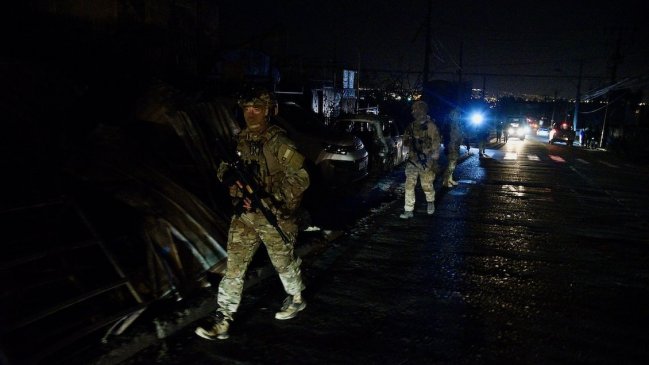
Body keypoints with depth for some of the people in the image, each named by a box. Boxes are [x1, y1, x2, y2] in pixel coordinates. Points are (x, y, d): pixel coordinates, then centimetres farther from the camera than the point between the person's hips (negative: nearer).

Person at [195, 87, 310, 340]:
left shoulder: (278, 142, -13)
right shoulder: (239, 141, 5)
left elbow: (301, 178, -18)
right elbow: (224, 169, 17)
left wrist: (270, 201, -22)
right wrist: (229, 176, -9)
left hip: (274, 217, -5)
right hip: (244, 215, 5)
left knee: (284, 261, 15)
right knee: (234, 265, 2)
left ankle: (297, 298, 42)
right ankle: (223, 319, 10)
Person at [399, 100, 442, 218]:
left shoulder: (431, 126, -8)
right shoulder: (411, 126, 8)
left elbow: (436, 144, -9)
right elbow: (405, 142, 17)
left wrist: (434, 161, -14)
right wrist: (408, 140, -7)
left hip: (426, 161, -4)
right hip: (412, 160, 4)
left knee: (427, 185, 7)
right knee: (409, 184, -5)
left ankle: (431, 203, 36)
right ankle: (408, 210, -1)